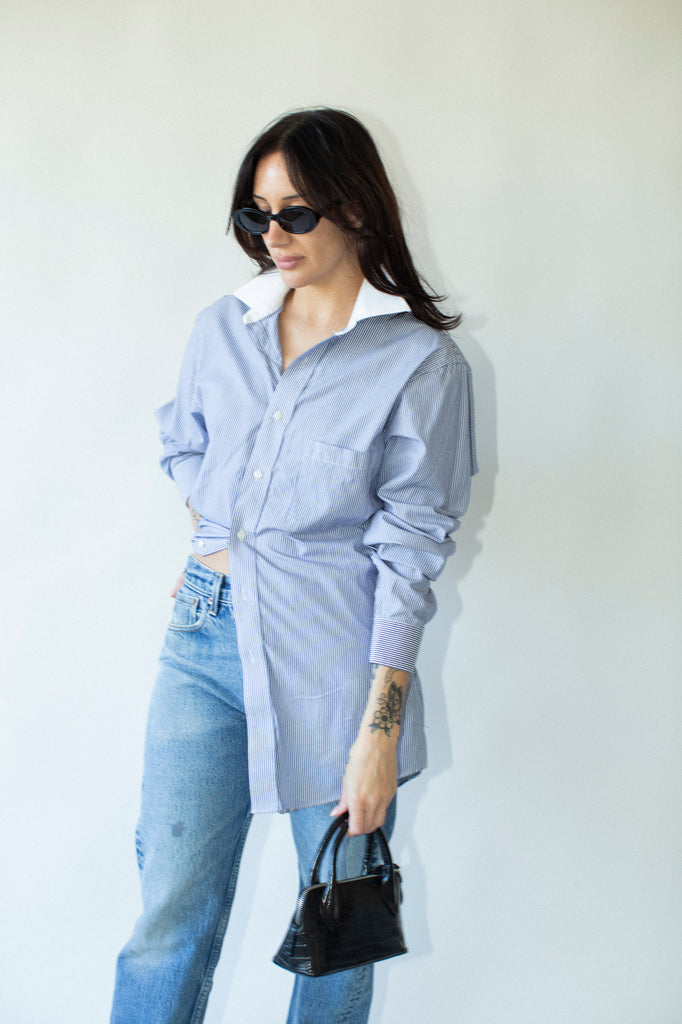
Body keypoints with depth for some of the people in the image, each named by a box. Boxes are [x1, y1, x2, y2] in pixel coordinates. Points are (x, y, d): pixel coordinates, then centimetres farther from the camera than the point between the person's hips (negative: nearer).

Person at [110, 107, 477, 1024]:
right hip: (207, 637, 4)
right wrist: (216, 539, 7)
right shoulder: (222, 330, 9)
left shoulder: (422, 361, -6)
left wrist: (378, 731, -13)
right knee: (171, 917, 5)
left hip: (335, 655, -3)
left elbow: (409, 551, -9)